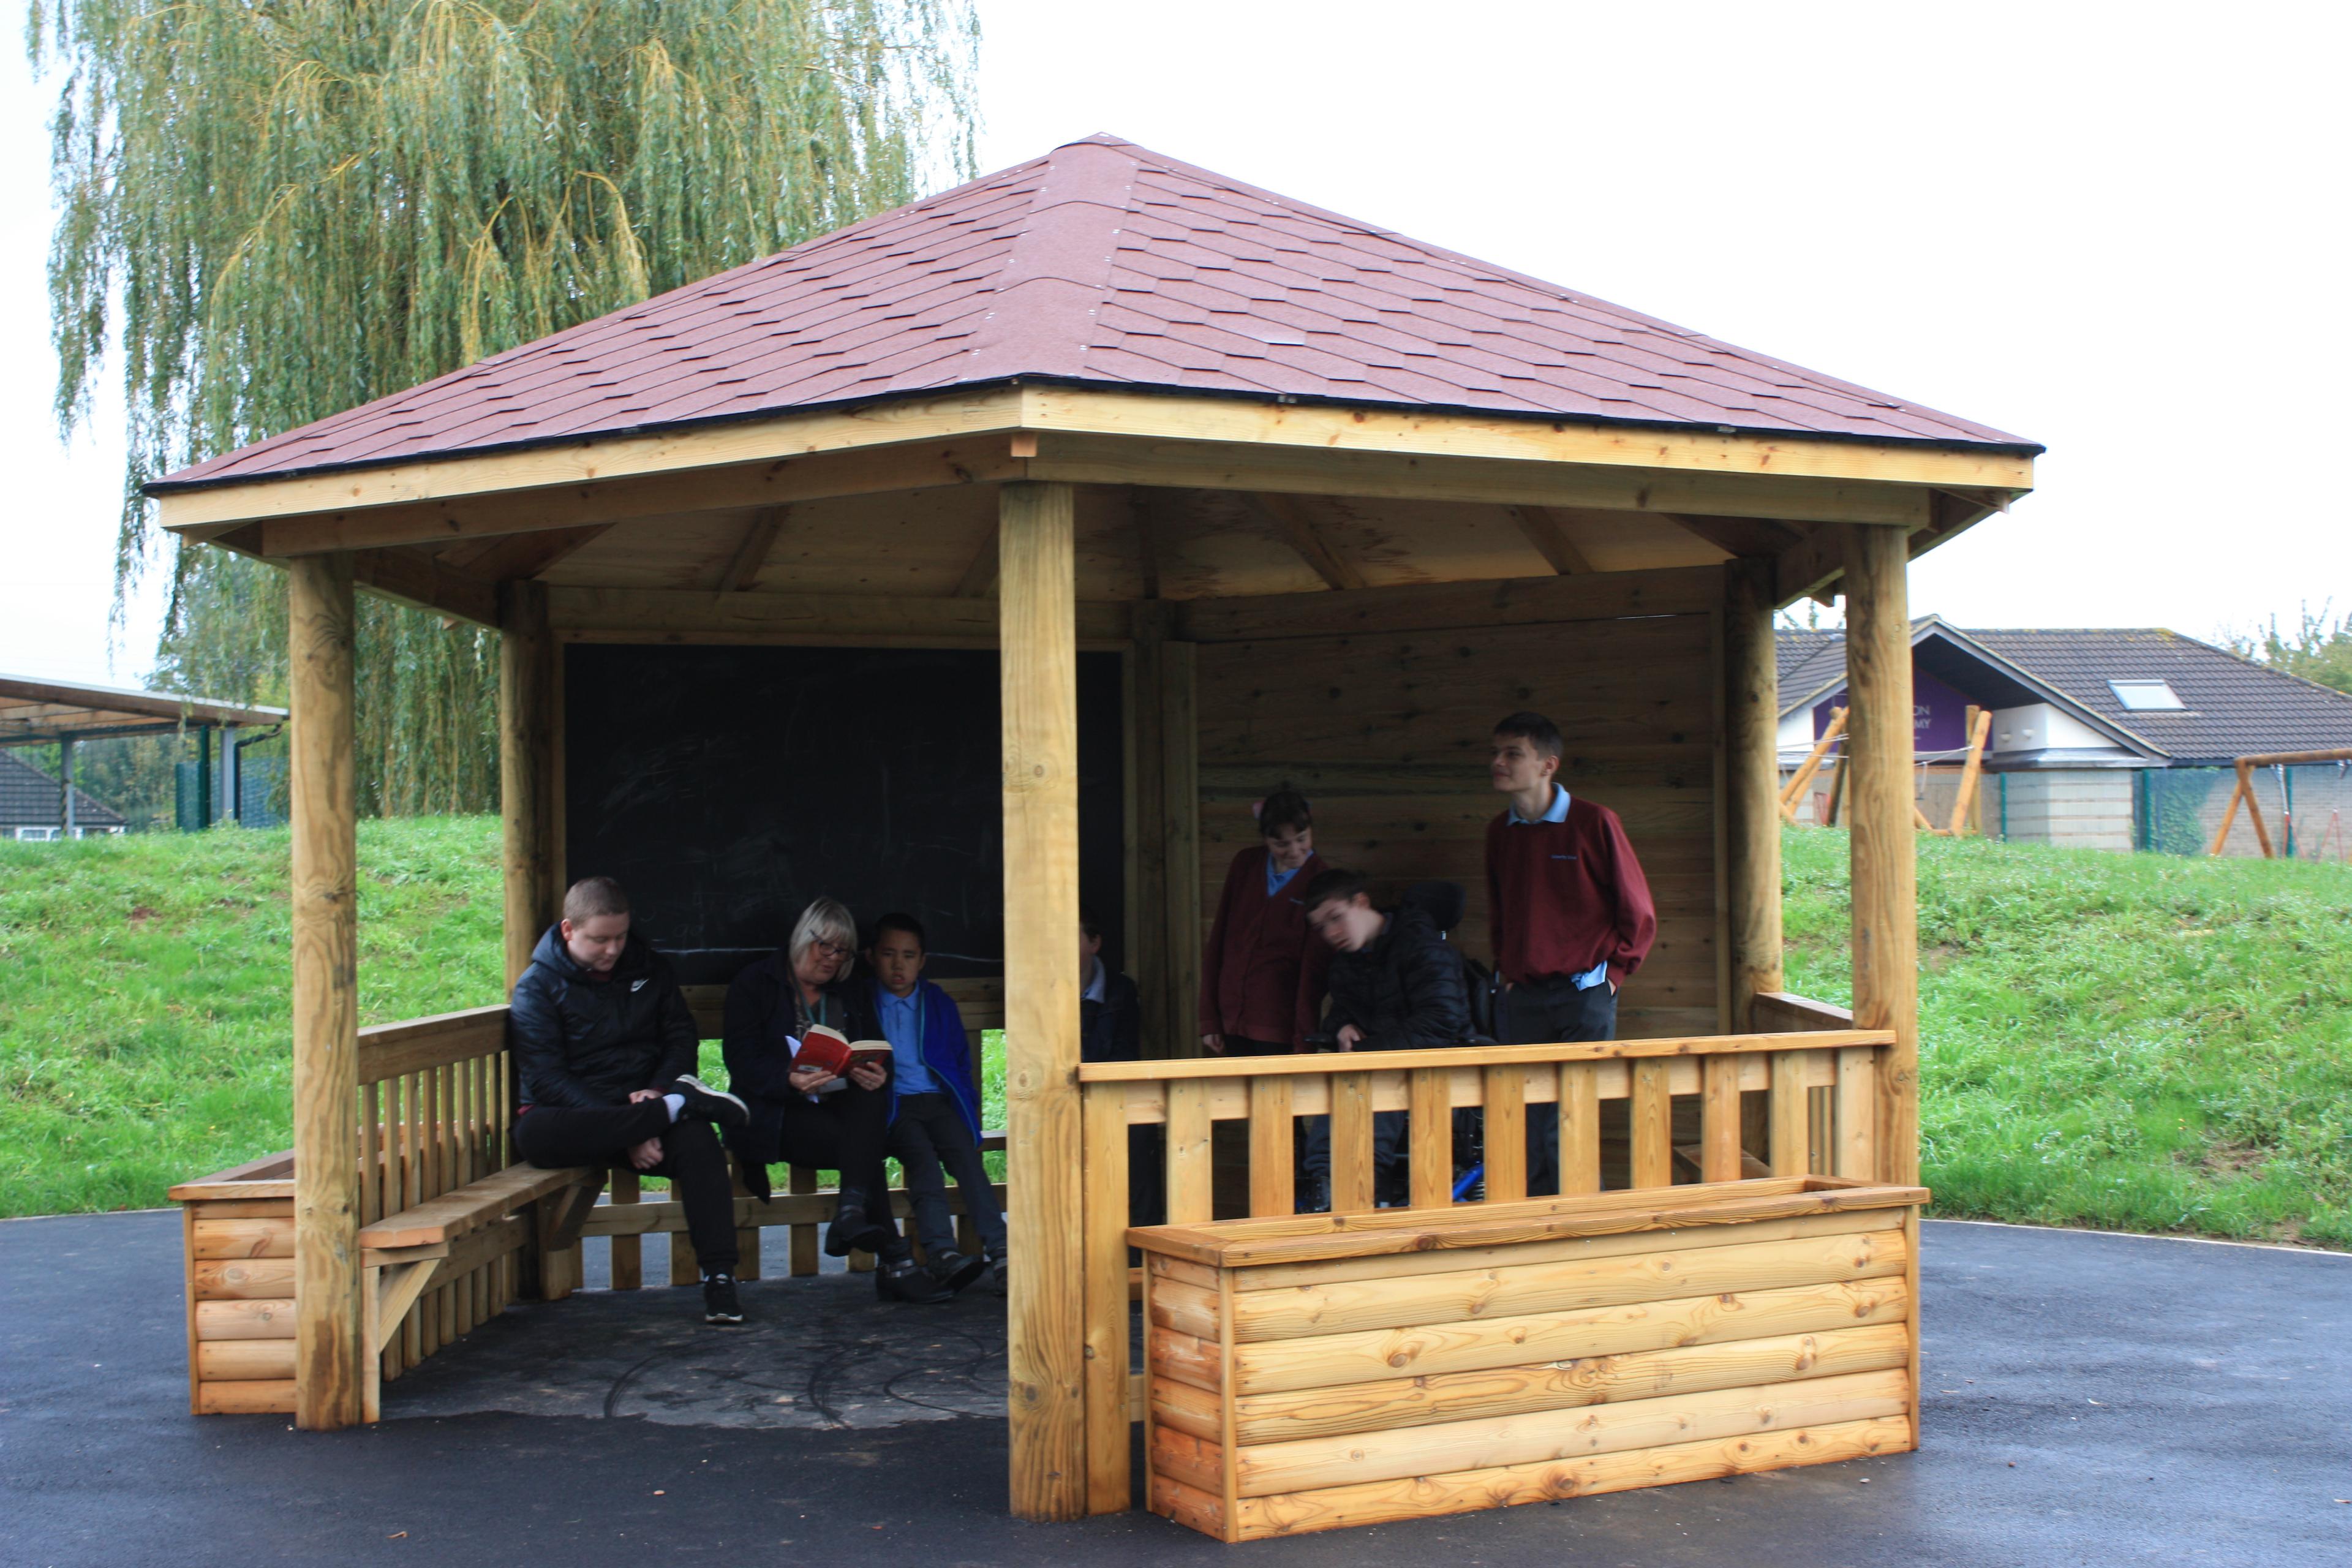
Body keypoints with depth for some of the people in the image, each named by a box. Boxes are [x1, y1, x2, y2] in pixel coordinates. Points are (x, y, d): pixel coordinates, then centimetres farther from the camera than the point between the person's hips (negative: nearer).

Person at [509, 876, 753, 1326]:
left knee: (699, 1142, -32)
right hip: (575, 1118, -2)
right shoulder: (537, 987, -3)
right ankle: (680, 1106, -31)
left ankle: (718, 1275, -30)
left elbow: (682, 1035, 14)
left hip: (642, 1103, 2)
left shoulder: (646, 966, 11)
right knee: (533, 1134, -38)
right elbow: (546, 1081, -13)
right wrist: (628, 1131, -24)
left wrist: (658, 1089, -10)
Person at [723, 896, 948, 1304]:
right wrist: (791, 1080, -29)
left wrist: (878, 1075, -15)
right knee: (864, 1148, -31)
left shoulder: (848, 996, 22)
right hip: (779, 1114, -4)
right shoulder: (755, 986, 6)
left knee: (874, 1101, -33)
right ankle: (895, 1262, -33)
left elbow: (879, 1058, 11)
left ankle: (852, 1211, -44)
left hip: (840, 1108, 5)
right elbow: (743, 1062, -9)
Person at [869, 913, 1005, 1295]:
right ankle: (942, 1255, -43)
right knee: (922, 1156, -31)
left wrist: (967, 1104, 8)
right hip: (892, 1104, -2)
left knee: (965, 1153, -27)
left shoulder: (940, 1005, 20)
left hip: (939, 1102, 2)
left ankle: (999, 1252, -36)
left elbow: (962, 1062, 23)